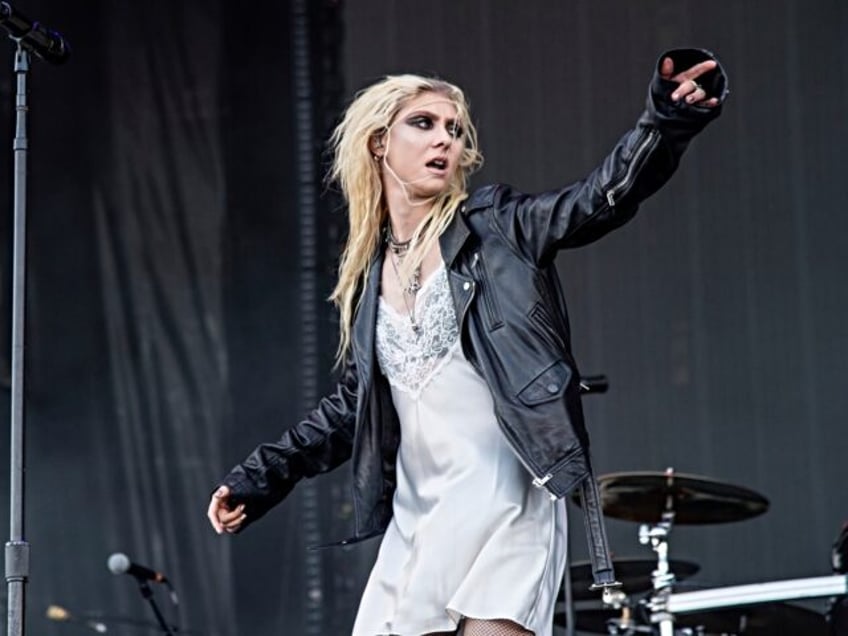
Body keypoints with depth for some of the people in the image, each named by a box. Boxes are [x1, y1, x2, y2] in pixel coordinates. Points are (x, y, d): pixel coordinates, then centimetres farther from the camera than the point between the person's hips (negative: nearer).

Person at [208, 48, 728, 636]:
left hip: (503, 507, -5)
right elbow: (352, 406, 23)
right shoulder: (368, 278, 15)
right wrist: (262, 476, 18)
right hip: (416, 521, 6)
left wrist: (667, 122, -31)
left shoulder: (496, 227, 2)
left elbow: (602, 198, -14)